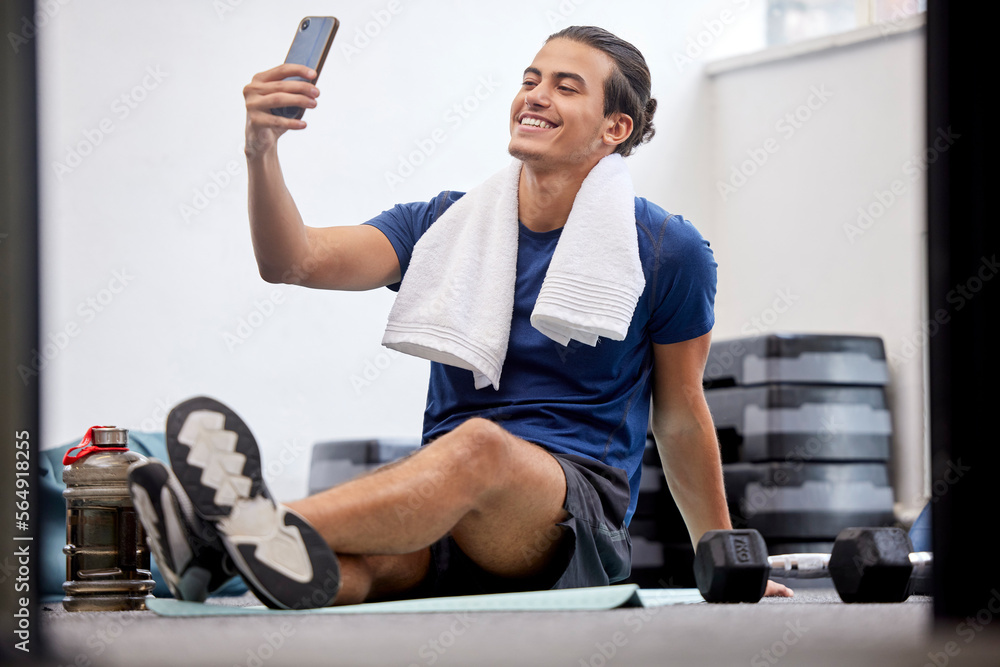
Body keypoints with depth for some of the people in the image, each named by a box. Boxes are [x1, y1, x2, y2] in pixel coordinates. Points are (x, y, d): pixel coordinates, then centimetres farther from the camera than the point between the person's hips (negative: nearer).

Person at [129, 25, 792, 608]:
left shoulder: (668, 251, 6)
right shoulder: (446, 227, 12)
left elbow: (682, 418, 16)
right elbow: (295, 261, -3)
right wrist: (262, 149, -21)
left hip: (579, 530, -3)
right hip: (445, 547, 4)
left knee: (480, 445, -40)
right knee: (351, 556, -35)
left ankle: (262, 527, -63)